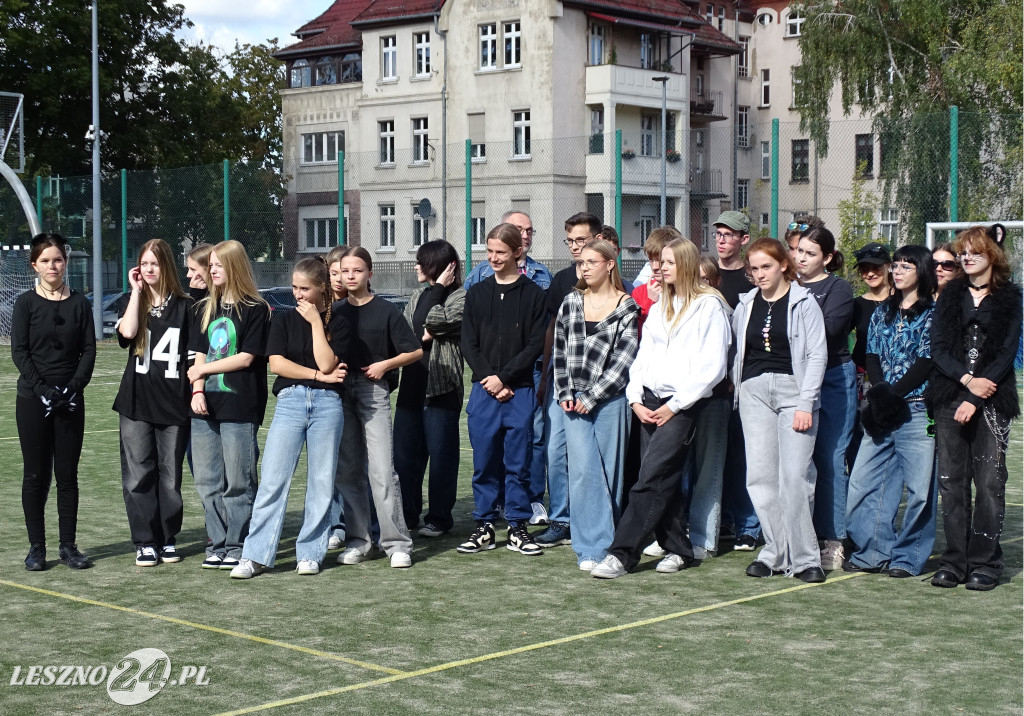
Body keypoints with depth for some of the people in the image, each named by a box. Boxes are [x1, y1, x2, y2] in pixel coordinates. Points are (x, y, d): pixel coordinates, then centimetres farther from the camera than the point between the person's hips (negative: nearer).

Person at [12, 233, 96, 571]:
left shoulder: (79, 304, 5)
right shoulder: (26, 303, 0)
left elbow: (88, 350, 2)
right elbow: (19, 351, -6)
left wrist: (73, 387, -11)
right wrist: (42, 390, -15)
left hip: (70, 400, 2)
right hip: (33, 401, -2)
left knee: (68, 474, 4)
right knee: (36, 474, 2)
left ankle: (68, 546, 10)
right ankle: (36, 546, 9)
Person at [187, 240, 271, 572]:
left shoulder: (256, 309, -4)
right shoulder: (205, 309, 16)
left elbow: (246, 358, -10)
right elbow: (199, 354, 12)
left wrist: (203, 369, -5)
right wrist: (197, 391, -3)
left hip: (240, 407, -6)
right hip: (206, 407, 6)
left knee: (238, 482, -2)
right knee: (208, 482, 8)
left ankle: (237, 546, 6)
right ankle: (217, 544, 16)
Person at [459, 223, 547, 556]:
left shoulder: (533, 294, 1)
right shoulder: (477, 294, 9)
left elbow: (535, 345, -4)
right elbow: (468, 344, 6)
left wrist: (503, 377, -10)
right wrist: (489, 381, -6)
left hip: (519, 391, -2)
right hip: (483, 390, 2)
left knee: (517, 462, 2)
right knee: (484, 462, 4)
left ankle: (517, 528, 10)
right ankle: (484, 527, 12)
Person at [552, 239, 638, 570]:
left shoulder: (627, 307, -1)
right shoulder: (571, 302, 11)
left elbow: (623, 359, -7)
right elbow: (559, 350, 12)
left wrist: (591, 397, -10)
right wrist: (564, 393, 1)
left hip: (609, 399, -2)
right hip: (574, 401, 2)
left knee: (609, 471, 2)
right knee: (583, 469, -5)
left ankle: (607, 545, 11)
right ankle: (591, 547, -3)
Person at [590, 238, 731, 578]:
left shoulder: (709, 306, -5)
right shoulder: (659, 308, 19)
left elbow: (712, 366, -11)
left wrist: (674, 406, -12)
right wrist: (636, 400, 3)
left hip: (683, 405, -7)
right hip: (650, 402, 7)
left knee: (651, 479, -13)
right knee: (665, 480, 5)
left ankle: (622, 553, -14)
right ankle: (678, 550, 15)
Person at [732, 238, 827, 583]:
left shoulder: (803, 302, 0)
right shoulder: (746, 305, 13)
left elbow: (817, 354, -4)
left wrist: (805, 402, -11)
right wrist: (738, 389, 10)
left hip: (793, 388, -4)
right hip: (754, 390, 4)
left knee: (795, 474, -10)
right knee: (760, 476, 0)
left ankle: (804, 558, -4)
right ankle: (777, 552, 7)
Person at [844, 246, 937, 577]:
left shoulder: (932, 313, 0)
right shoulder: (882, 312, 16)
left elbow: (926, 362, -8)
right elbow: (871, 357, 9)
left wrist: (892, 395, -15)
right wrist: (879, 392, -10)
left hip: (917, 409, -5)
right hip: (880, 413, 5)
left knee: (919, 485, -2)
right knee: (862, 481, 2)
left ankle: (908, 557, 9)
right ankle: (874, 551, 12)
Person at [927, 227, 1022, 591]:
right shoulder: (949, 296, 13)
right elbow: (938, 348, 5)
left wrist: (977, 399, -11)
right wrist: (968, 379, -12)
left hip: (992, 401, -2)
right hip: (949, 399, 3)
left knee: (989, 482, -5)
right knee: (952, 482, 1)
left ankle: (984, 564, 1)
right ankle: (954, 561, 8)